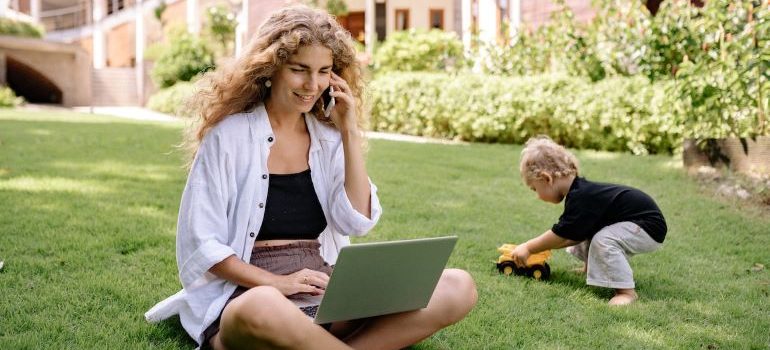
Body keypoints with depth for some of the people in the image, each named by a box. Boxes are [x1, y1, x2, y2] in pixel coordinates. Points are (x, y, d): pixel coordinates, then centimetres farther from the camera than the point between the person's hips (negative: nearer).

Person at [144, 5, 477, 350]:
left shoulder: (327, 136, 12)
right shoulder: (229, 135, -1)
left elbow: (358, 222, 1)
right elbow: (200, 243, -5)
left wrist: (350, 133, -2)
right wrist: (276, 283, -18)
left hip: (328, 293, 5)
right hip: (249, 292, -5)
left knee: (458, 287, -17)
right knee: (263, 309, -44)